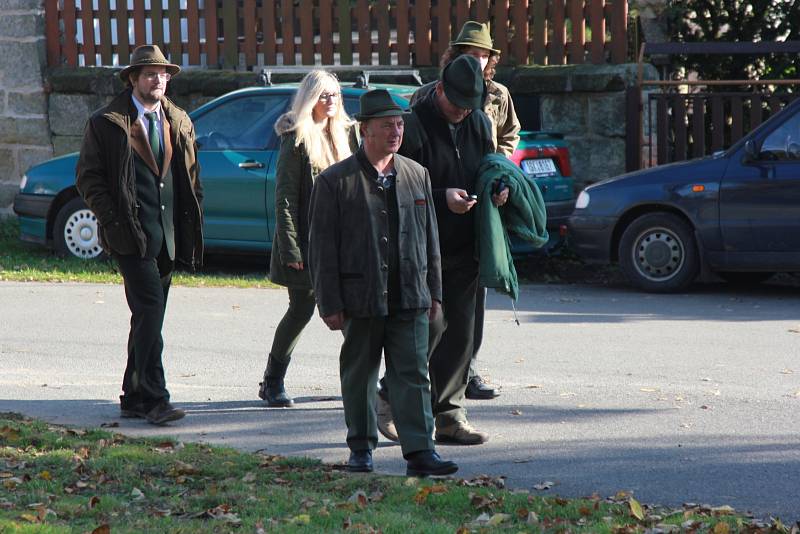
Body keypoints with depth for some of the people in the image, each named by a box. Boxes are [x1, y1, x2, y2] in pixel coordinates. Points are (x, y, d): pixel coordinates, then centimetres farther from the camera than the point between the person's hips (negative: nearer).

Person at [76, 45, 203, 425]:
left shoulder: (179, 122, 15)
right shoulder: (106, 123, -1)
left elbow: (191, 176, 22)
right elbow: (88, 177, -1)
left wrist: (192, 220, 10)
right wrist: (113, 220, -10)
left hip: (168, 235, 6)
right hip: (132, 235, -6)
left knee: (147, 317, 11)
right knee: (150, 311, -16)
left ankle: (134, 398, 18)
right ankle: (154, 398, -17)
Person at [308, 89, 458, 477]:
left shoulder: (417, 176, 10)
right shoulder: (334, 182, -4)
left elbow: (430, 237, 16)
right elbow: (322, 247, -4)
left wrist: (433, 291, 13)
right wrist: (330, 303, -8)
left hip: (410, 299, 3)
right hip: (360, 299, -3)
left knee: (413, 374, -3)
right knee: (359, 376, 9)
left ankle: (419, 452, -5)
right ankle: (361, 449, 22)